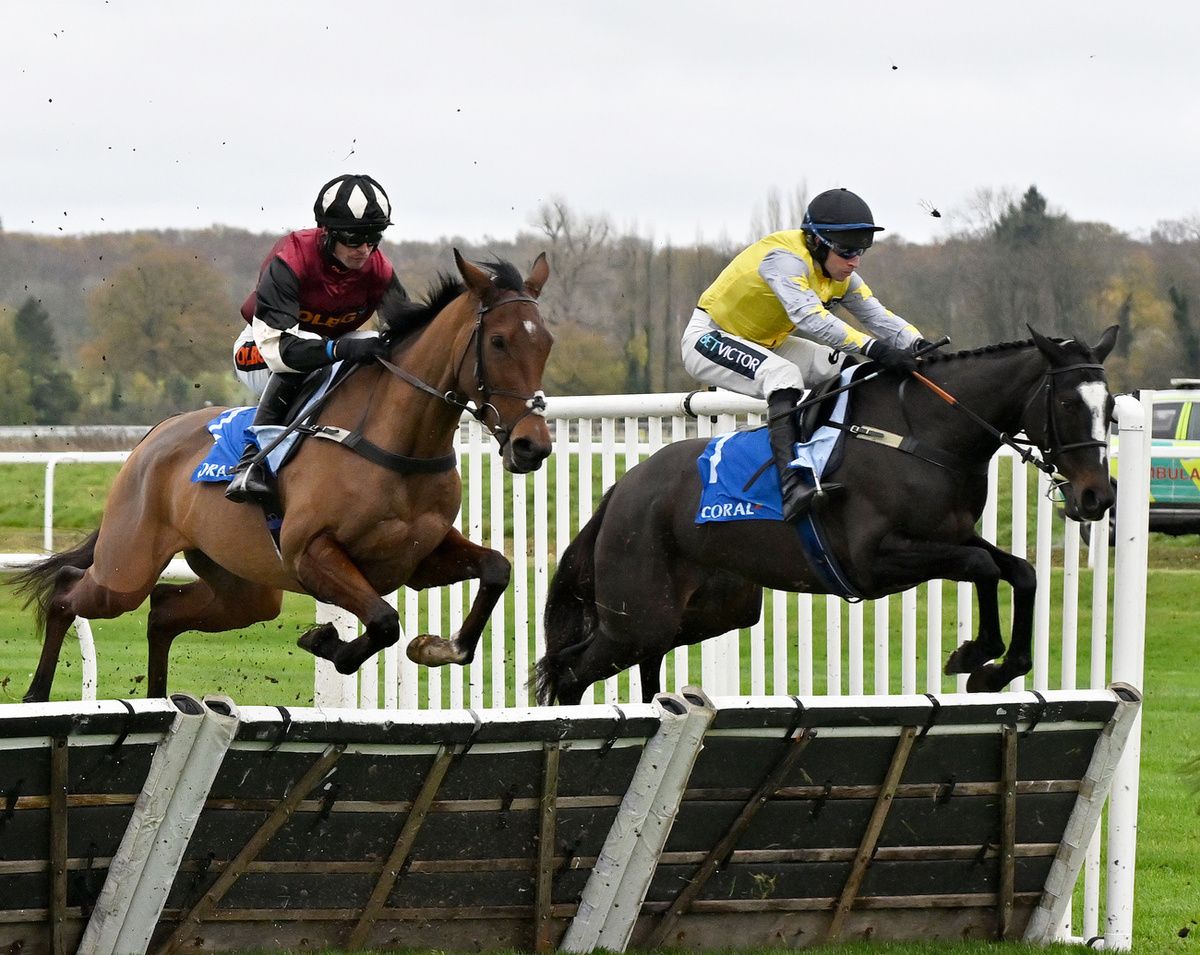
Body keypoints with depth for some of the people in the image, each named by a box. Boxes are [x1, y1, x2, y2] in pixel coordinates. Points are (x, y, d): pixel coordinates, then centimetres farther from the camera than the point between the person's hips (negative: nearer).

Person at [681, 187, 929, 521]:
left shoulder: (840, 274, -4)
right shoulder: (784, 259, -31)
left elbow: (879, 316, -8)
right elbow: (810, 317, -46)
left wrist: (920, 345, -28)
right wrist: (873, 347, -55)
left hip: (765, 344, 9)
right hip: (709, 339, -9)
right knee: (784, 375, -36)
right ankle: (790, 485, -47)